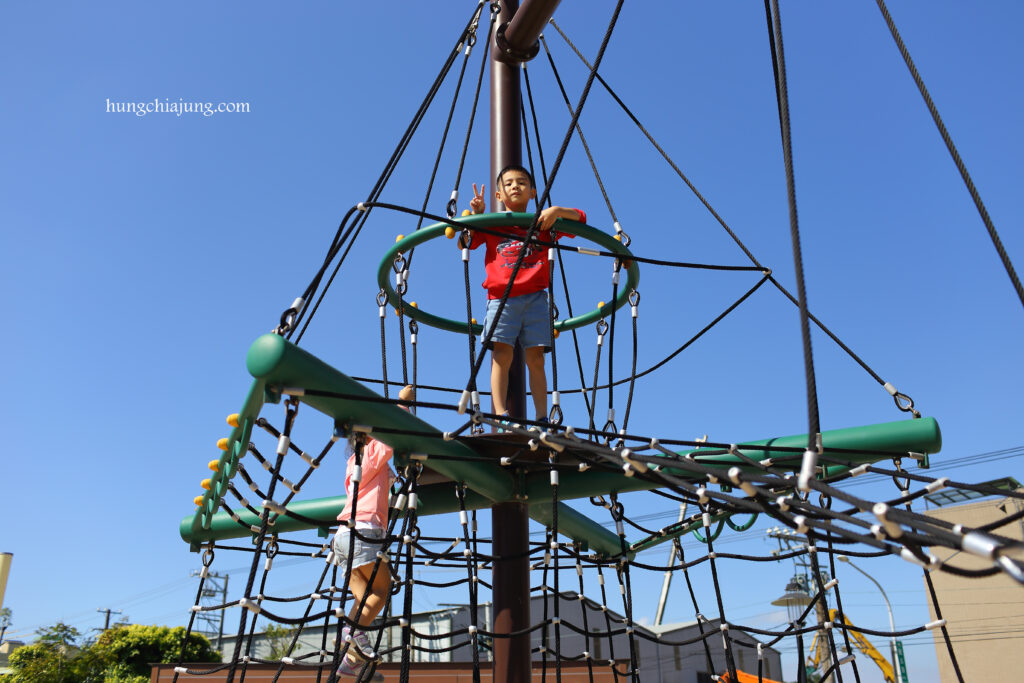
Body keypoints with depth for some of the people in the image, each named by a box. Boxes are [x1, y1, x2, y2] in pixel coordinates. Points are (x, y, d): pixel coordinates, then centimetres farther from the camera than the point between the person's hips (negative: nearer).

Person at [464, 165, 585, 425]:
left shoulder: (542, 223, 18)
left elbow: (580, 218, 16)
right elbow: (466, 242, 9)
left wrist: (557, 211, -3)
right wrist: (477, 214, -2)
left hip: (535, 297, 1)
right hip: (501, 297, -1)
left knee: (536, 359, -2)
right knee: (501, 354, -15)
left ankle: (542, 418, 0)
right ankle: (500, 415, -17)